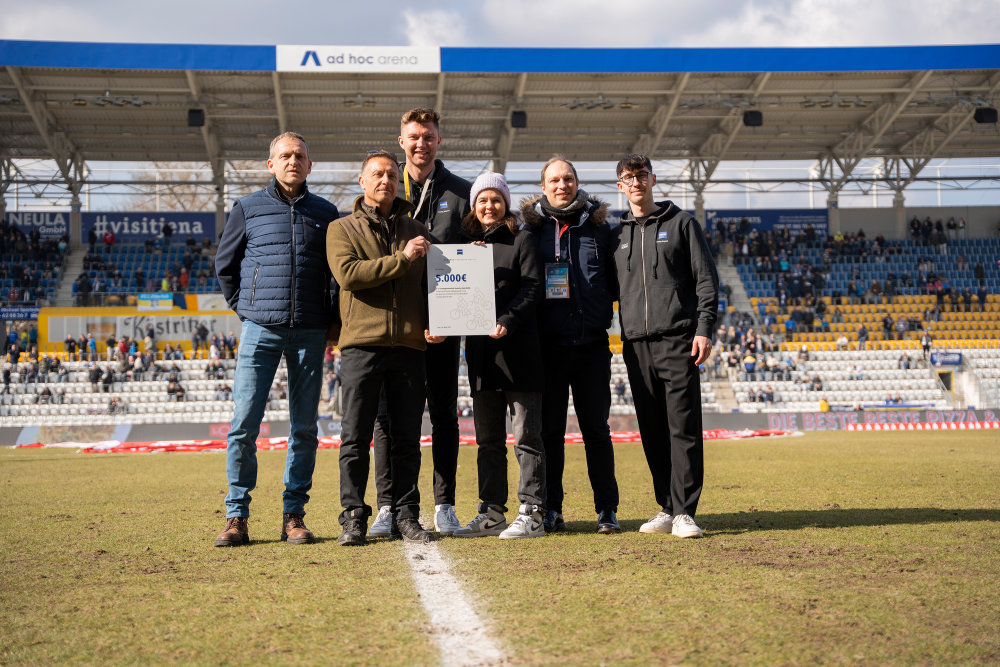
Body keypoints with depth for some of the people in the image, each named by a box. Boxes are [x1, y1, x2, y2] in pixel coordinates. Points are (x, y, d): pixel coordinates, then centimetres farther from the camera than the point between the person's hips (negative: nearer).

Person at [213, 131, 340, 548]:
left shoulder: (325, 213, 11)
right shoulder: (248, 208, 7)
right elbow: (224, 263, 15)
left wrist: (333, 318, 10)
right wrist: (243, 307, 8)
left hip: (310, 332, 1)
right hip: (261, 329, -1)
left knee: (304, 426, 3)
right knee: (244, 423, -6)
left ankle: (294, 515, 11)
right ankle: (236, 517, 2)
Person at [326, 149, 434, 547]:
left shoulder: (415, 230, 18)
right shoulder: (342, 229, 7)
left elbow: (429, 283, 20)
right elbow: (348, 273, -10)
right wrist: (401, 259, -12)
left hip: (409, 345, 3)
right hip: (362, 342, -3)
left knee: (407, 437, 5)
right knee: (355, 436, -2)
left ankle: (406, 515, 12)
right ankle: (353, 517, 5)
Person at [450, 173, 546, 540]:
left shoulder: (521, 241, 3)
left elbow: (532, 288, -6)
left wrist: (507, 322, -19)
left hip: (518, 348, -5)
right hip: (481, 349, 5)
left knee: (526, 434, -4)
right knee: (488, 438, 9)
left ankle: (531, 513, -2)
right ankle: (492, 513, 15)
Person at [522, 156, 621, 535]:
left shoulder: (600, 227, 7)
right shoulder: (530, 228, 5)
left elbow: (616, 281, 12)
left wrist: (599, 310, -2)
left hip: (592, 343, 0)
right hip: (548, 344, 0)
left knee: (596, 429, 4)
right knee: (549, 429, 4)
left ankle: (607, 510, 11)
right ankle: (551, 509, 13)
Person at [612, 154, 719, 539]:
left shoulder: (681, 223, 8)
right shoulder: (616, 233, 16)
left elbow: (706, 279, 3)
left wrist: (704, 328, -7)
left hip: (678, 340, -3)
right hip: (636, 344, 4)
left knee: (683, 428, -7)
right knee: (652, 431, 5)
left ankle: (683, 512, -6)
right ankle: (666, 508, 13)